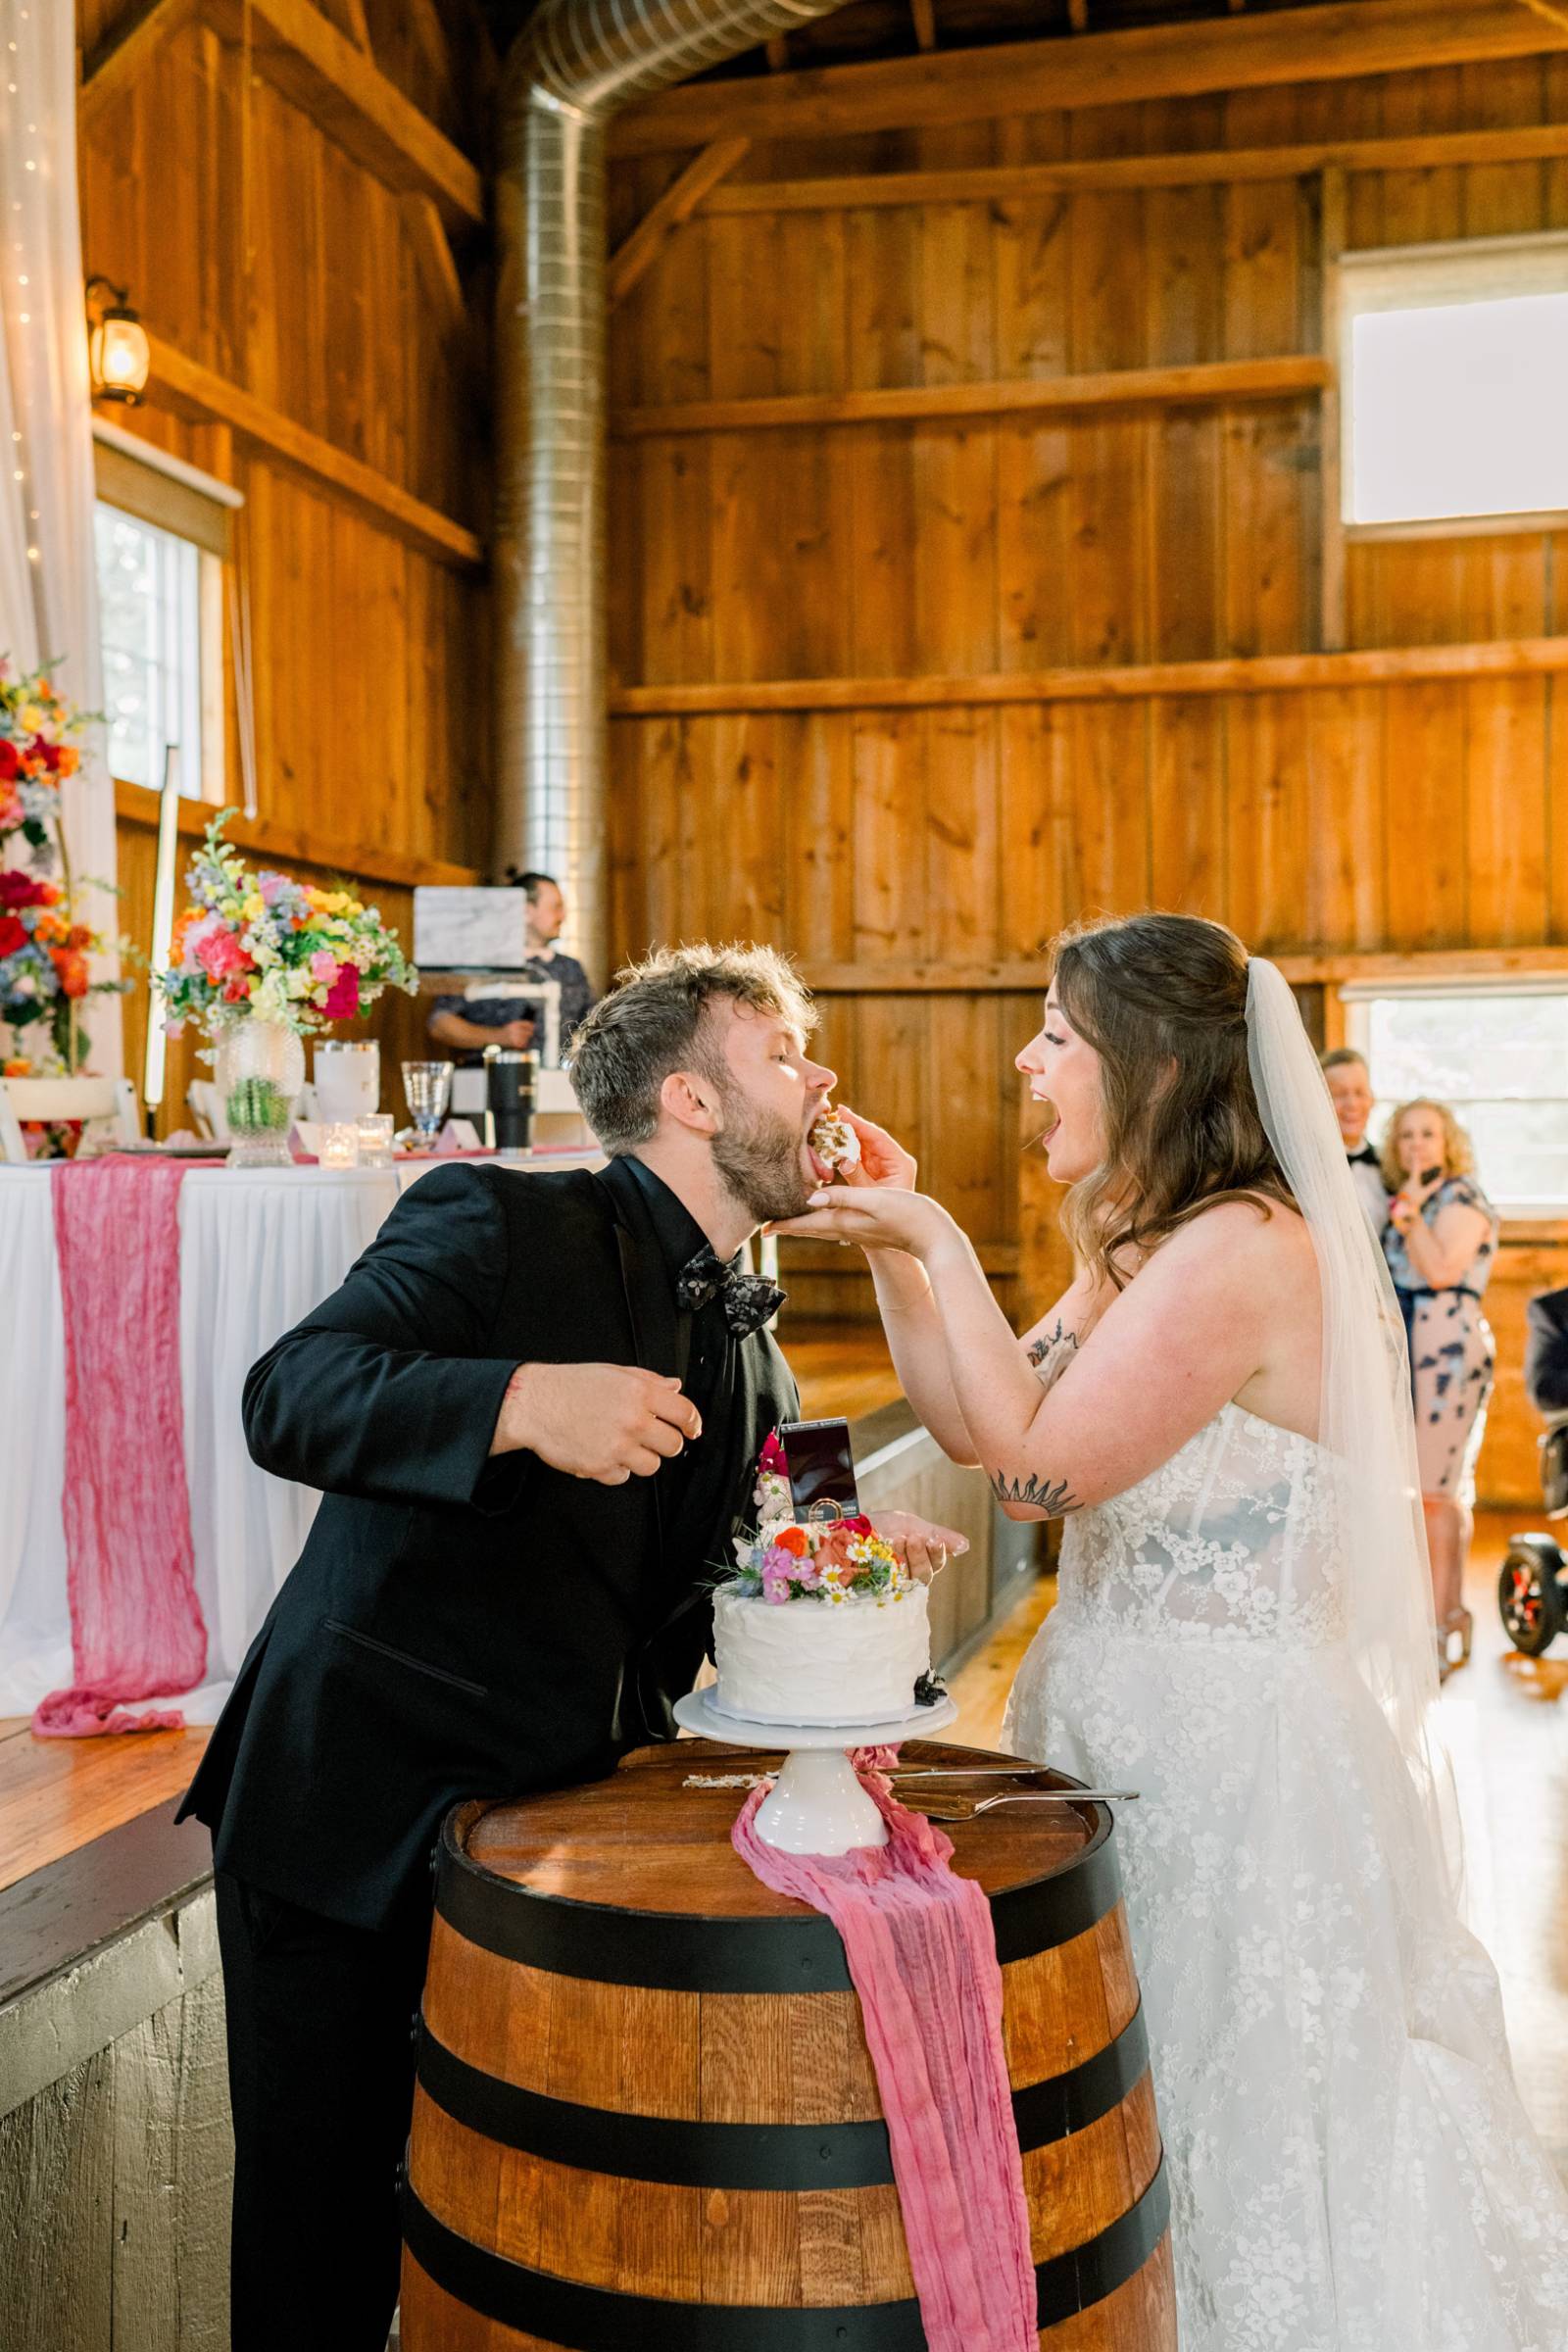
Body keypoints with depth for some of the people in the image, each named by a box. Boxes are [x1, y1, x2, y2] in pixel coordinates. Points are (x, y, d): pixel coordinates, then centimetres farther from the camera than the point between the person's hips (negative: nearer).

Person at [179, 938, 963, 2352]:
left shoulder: (750, 1349, 10)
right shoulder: (499, 1222, -12)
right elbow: (290, 1395, -23)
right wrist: (525, 1398, -38)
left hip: (562, 1824, 6)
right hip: (355, 1820, -6)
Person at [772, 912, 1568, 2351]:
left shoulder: (1243, 1248, -22)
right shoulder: (1143, 1247, 9)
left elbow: (1038, 1466, -23)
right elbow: (971, 1424, 10)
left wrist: (943, 1242, -18)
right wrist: (892, 1244, 1)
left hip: (1229, 1751, -9)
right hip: (1135, 1720, 9)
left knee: (1236, 2112, 9)